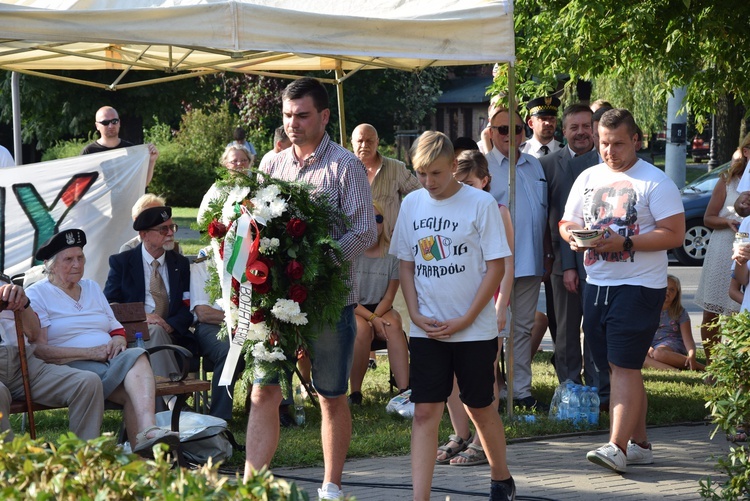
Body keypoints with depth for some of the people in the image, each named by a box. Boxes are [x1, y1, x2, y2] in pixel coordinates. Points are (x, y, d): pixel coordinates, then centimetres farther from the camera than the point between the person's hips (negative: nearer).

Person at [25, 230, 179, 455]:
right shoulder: (36, 295, 5)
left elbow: (117, 330, 25)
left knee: (135, 356, -32)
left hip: (110, 360, 5)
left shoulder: (92, 288, 26)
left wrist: (118, 341, -2)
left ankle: (147, 433, -51)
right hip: (71, 368, -5)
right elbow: (38, 350, -8)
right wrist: (91, 352, -15)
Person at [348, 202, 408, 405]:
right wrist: (371, 319, -21)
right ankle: (355, 393, -26)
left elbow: (389, 297, 1)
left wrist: (375, 317, -18)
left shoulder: (391, 255, 0)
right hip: (352, 312, -2)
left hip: (380, 310, 2)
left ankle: (404, 390, -39)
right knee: (362, 329, -35)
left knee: (394, 325, -31)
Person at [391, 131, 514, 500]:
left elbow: (496, 267, -8)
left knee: (480, 409, 10)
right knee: (425, 412, -4)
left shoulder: (481, 204, -8)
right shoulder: (412, 204, 4)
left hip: (475, 329, -3)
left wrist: (465, 320, -13)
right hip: (426, 329, 3)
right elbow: (406, 263, 11)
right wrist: (415, 314, -3)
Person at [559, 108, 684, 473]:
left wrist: (624, 243, -20)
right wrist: (573, 236, -6)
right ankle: (639, 444, 17)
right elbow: (566, 222, 18)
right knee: (618, 368, 9)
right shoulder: (588, 179, 13)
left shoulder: (655, 182, -6)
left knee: (624, 365, -12)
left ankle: (617, 446, -15)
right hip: (596, 285, 7)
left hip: (638, 286, -7)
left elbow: (674, 234, -12)